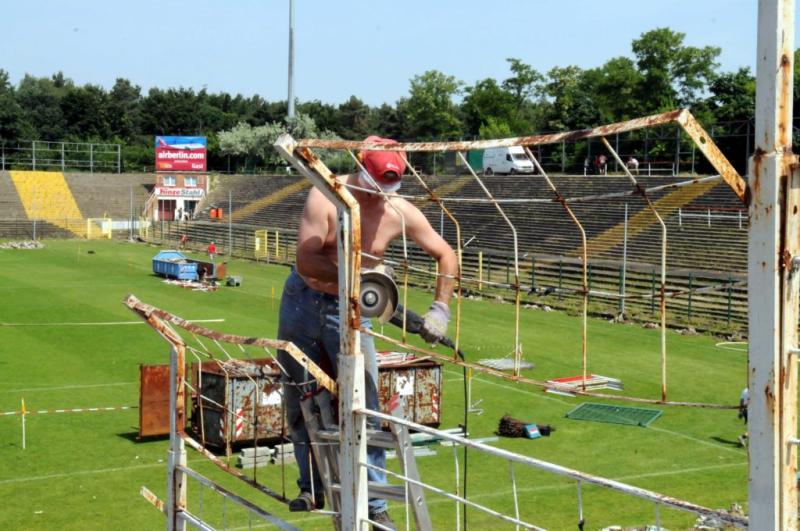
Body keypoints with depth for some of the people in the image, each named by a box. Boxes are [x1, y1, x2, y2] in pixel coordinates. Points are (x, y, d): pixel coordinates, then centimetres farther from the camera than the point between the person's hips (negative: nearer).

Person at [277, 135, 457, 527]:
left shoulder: (400, 214, -13)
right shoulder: (326, 197, -19)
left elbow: (446, 256, -2)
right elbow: (306, 261, -25)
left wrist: (440, 309, -12)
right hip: (303, 303, 0)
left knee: (365, 407, -9)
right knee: (300, 402, 9)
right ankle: (312, 487, 26)